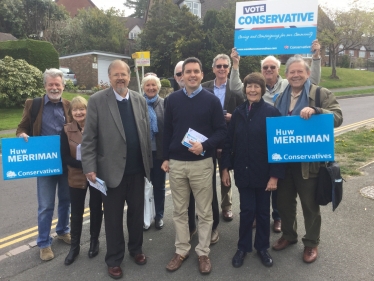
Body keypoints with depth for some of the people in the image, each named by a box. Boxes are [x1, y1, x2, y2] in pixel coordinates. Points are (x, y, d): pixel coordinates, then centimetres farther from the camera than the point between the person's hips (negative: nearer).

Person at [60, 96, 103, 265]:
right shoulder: (66, 130, -4)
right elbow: (65, 157, -7)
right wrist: (84, 165, -20)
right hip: (76, 177, 1)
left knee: (96, 209, 12)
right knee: (76, 213, 10)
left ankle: (94, 242, 32)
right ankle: (74, 246, 28)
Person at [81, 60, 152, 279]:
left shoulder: (140, 100, 5)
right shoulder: (97, 100, -6)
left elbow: (146, 133, 8)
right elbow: (89, 137, -7)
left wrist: (148, 162, 7)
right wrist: (90, 167, -12)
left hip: (137, 169, 4)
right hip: (112, 169, -3)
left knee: (137, 212, 16)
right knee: (114, 216, 11)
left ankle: (136, 249, 39)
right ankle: (114, 259, 29)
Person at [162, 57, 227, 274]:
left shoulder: (212, 100, -2)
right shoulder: (173, 99, 5)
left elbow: (222, 131, -3)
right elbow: (167, 130, 9)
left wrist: (205, 145, -19)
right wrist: (165, 157, 7)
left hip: (202, 163, -2)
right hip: (176, 163, 2)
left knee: (205, 212, 8)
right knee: (179, 211, 12)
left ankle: (203, 253, 24)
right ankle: (182, 250, 28)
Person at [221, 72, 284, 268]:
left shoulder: (271, 112, -7)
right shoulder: (238, 112, 3)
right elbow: (229, 142, 5)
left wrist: (275, 175, -13)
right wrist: (225, 168, 1)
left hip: (263, 172, -2)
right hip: (243, 171, 2)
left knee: (263, 211, 12)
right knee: (246, 210, 7)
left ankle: (262, 247, 31)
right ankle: (243, 247, 26)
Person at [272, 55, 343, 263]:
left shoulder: (322, 94, -4)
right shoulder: (281, 97, 12)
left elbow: (338, 117, -16)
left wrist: (315, 111, -32)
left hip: (309, 161, -5)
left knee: (310, 204, 10)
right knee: (284, 201, 17)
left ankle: (311, 243, 29)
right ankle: (288, 235, 38)